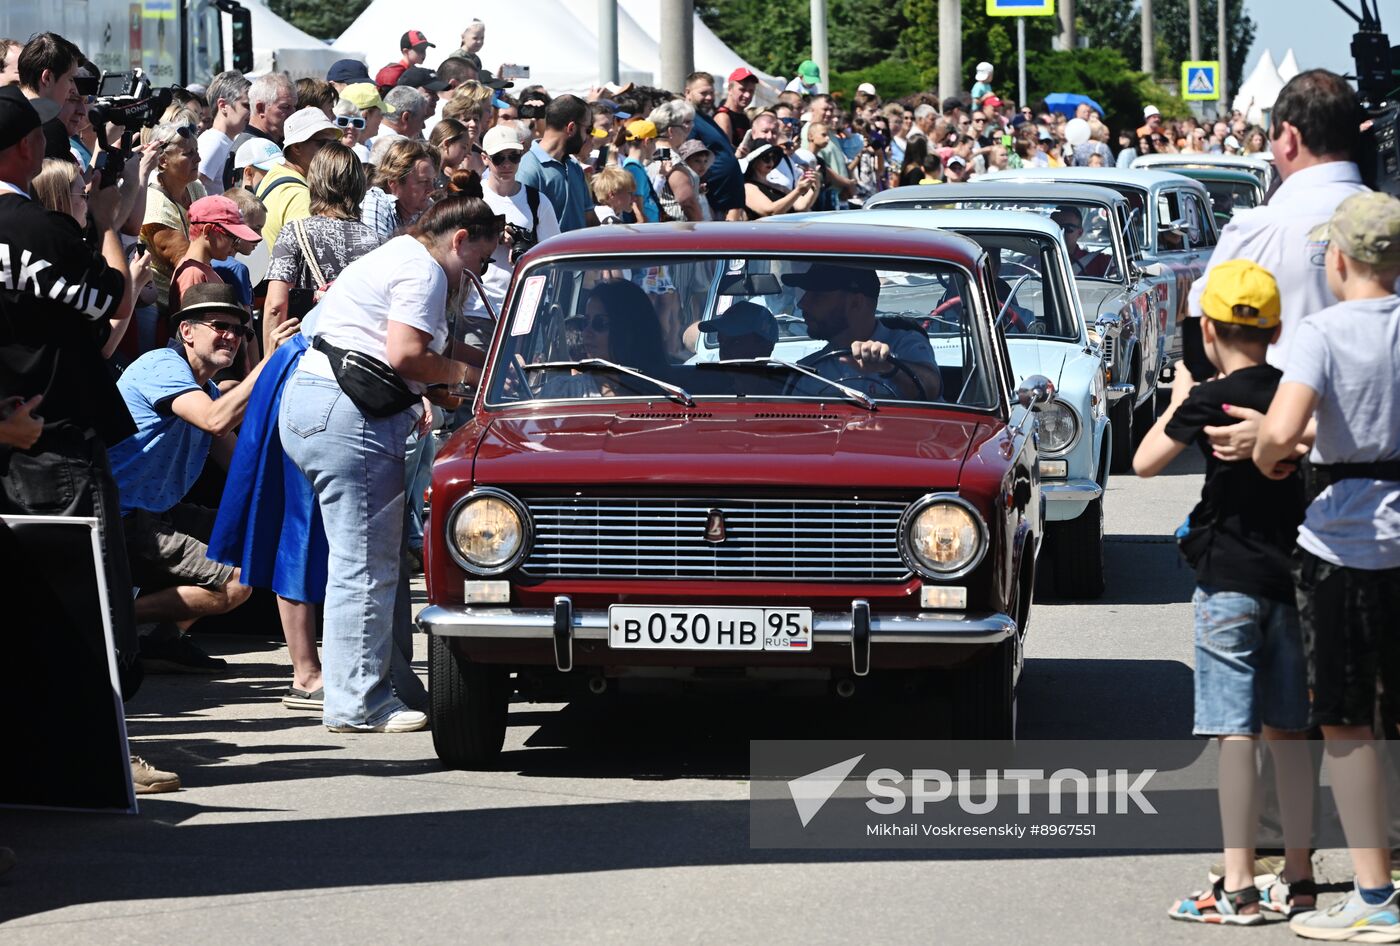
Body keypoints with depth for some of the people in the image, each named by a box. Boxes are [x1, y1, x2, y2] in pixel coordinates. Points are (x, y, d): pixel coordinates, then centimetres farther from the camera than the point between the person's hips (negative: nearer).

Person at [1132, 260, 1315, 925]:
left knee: (1235, 733, -6)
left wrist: (1178, 402, 11)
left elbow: (1144, 463, -4)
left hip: (1228, 579, -6)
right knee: (1287, 730, 12)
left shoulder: (1212, 402, -12)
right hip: (1290, 576, 6)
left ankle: (1238, 889, -7)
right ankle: (1298, 877, 15)